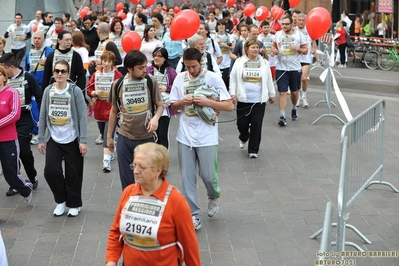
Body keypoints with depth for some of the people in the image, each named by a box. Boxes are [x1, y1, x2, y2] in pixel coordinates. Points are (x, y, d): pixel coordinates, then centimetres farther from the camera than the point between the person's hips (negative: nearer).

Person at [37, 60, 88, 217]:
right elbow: (43, 116, 4)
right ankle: (61, 200, 16)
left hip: (72, 139, -2)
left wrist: (83, 140, -13)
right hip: (53, 139, 2)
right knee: (50, 171, -7)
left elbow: (82, 117, -9)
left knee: (73, 174, 5)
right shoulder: (48, 91, 1)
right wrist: (41, 139, 2)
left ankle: (74, 204, 23)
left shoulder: (75, 91, -7)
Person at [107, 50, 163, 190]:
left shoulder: (151, 82, -7)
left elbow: (159, 105, 2)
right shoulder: (118, 84, -3)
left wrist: (155, 118, -20)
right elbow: (114, 111, 9)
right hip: (124, 138, 1)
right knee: (126, 179, 10)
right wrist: (109, 136, 12)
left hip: (147, 138, -1)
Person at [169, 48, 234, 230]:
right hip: (185, 136, 3)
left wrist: (206, 102, -19)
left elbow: (229, 106, -8)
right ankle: (193, 215, 16)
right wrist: (182, 102, -12)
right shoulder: (180, 78, 2)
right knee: (187, 177, 5)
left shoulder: (213, 78, -7)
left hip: (207, 137, -3)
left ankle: (213, 197, 36)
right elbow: (174, 106, 10)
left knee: (208, 175, 3)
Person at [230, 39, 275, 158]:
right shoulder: (239, 62, 0)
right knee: (242, 123, 5)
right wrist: (233, 93, -3)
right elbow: (233, 79, 4)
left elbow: (269, 80, 13)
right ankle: (243, 137, 41)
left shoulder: (264, 63, 4)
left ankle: (253, 150, 9)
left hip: (259, 100, 1)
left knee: (256, 125, -2)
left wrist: (272, 94, 17)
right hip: (243, 100, 0)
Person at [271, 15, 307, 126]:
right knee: (282, 92, -7)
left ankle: (294, 109, 42)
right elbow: (273, 46, 16)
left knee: (294, 92, 16)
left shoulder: (299, 35, -2)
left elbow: (305, 50, 0)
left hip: (295, 68, 0)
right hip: (281, 68, 0)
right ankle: (282, 117, -9)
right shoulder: (278, 34, 2)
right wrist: (274, 50, -7)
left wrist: (297, 48, -19)